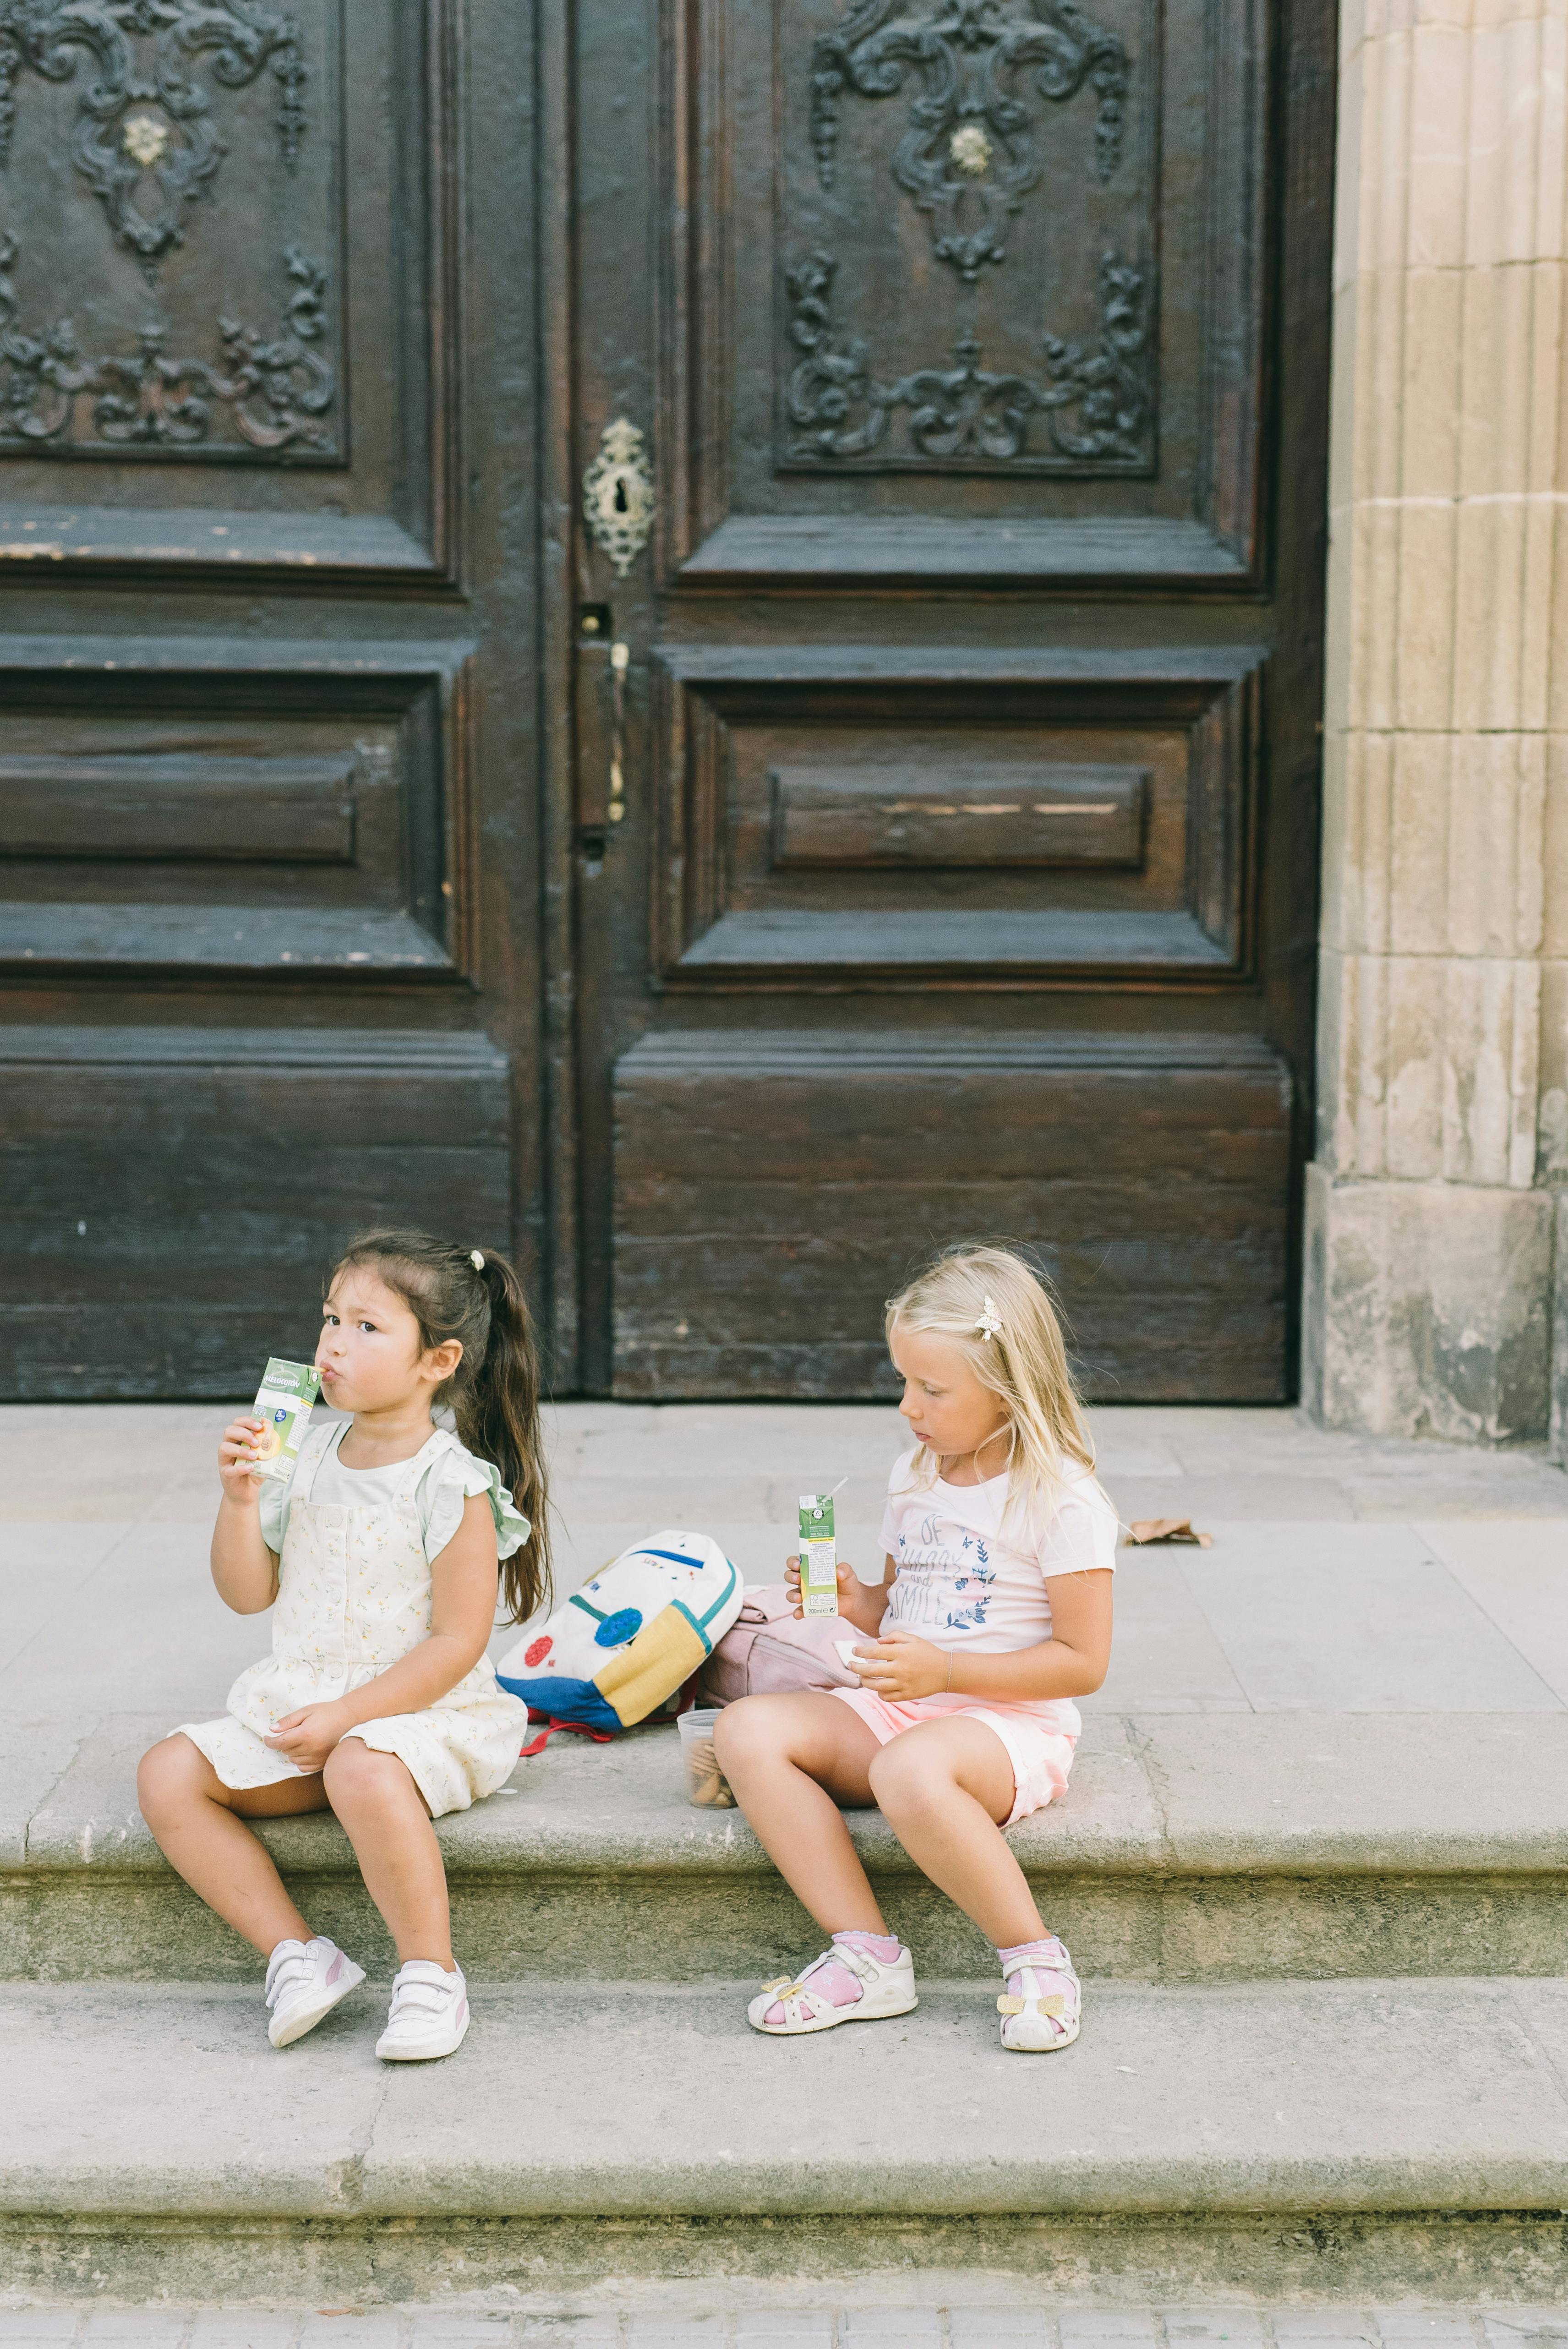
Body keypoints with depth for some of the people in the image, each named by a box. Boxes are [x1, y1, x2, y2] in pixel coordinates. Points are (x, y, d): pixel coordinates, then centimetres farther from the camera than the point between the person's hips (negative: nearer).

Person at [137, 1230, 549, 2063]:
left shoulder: (453, 1486, -13)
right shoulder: (309, 1457, 6)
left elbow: (457, 1642, -15)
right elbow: (247, 1594, 9)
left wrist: (345, 1715, -20)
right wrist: (240, 1497, -7)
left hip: (417, 1710, -7)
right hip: (297, 1707, 7)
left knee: (363, 1772, -38)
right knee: (168, 1774, -10)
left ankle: (431, 1972, -20)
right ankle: (295, 1950, -9)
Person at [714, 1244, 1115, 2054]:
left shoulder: (1060, 1500, -10)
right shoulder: (915, 1478, 13)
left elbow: (1083, 1661, -12)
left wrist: (945, 1670, -19)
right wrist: (856, 1603, 0)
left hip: (1011, 1722, -8)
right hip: (897, 1710, 8)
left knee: (909, 1772, -40)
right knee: (746, 1729, -16)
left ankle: (1035, 1958, -19)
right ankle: (867, 1956, -18)